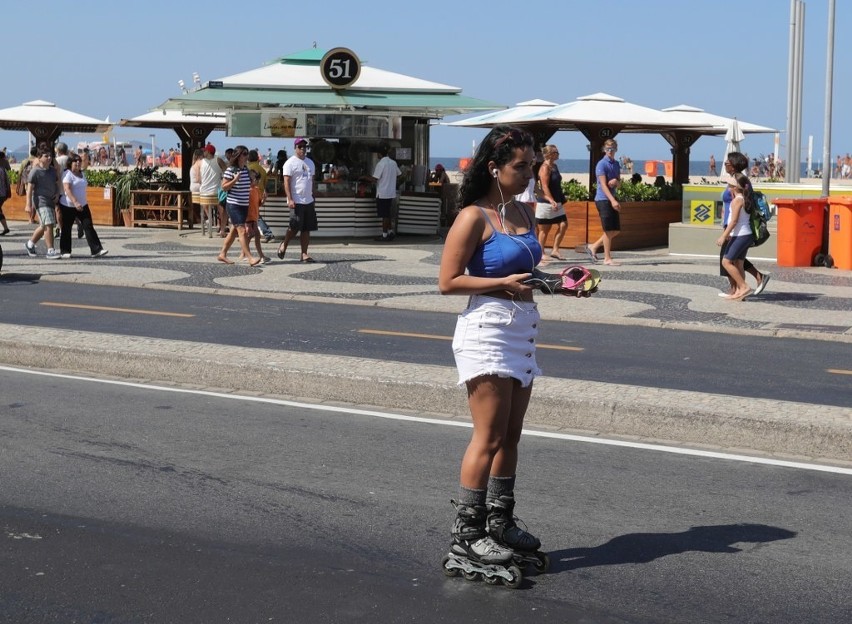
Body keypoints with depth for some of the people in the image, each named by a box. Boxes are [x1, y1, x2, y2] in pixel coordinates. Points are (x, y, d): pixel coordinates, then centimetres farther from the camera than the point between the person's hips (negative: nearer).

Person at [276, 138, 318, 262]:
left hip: (309, 201, 7)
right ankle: (284, 245, 12)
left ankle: (304, 254, 6)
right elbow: (286, 182, -11)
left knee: (306, 229, 4)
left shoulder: (310, 163, 16)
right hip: (296, 201, -7)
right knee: (294, 227, -10)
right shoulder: (290, 163, -5)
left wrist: (313, 196, 19)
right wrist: (290, 199, -19)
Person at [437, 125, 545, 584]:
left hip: (523, 330, 8)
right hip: (488, 328, -8)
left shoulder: (524, 212, 12)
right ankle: (466, 537, 0)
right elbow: (448, 282, -14)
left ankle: (499, 523, 24)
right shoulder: (474, 217, -11)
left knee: (510, 437, 13)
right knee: (488, 438, -7)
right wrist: (505, 283, -19)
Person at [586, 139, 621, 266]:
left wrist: (616, 181, -7)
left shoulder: (616, 164, 14)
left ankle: (593, 247, 21)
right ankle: (607, 258, 3)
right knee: (609, 230, -5)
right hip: (603, 199, -8)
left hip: (611, 200, 8)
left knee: (616, 230, 10)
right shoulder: (601, 164, -11)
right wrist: (613, 200, -29)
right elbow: (603, 184, -19)